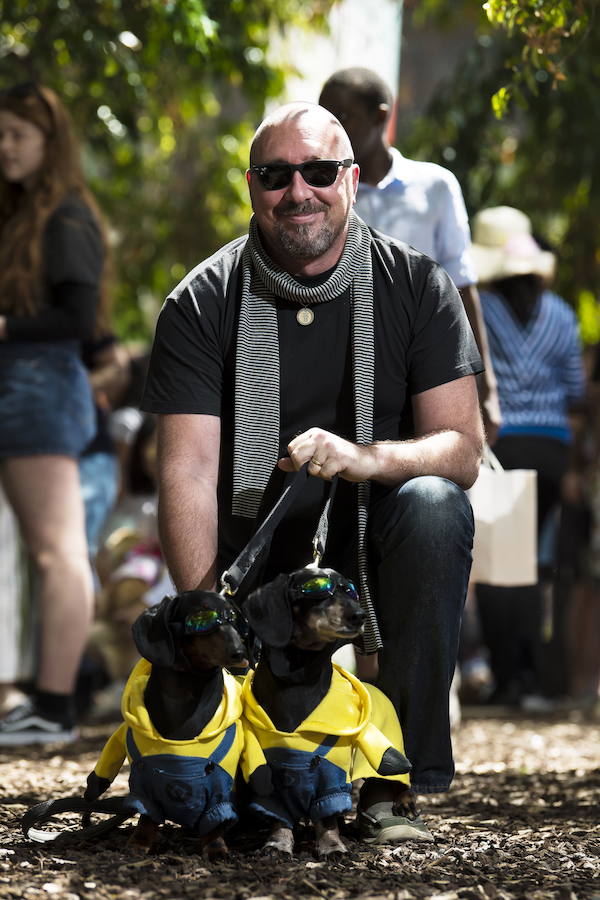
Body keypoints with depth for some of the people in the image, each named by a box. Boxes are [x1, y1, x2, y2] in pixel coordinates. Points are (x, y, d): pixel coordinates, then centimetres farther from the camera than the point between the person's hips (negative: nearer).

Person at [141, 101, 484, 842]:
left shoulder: (414, 285, -4)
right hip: (257, 551, 0)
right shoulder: (203, 303, -6)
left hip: (375, 543, 0)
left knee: (434, 505, -34)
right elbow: (187, 472, -14)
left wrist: (366, 459, -32)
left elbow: (461, 448, -10)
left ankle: (399, 779, -24)